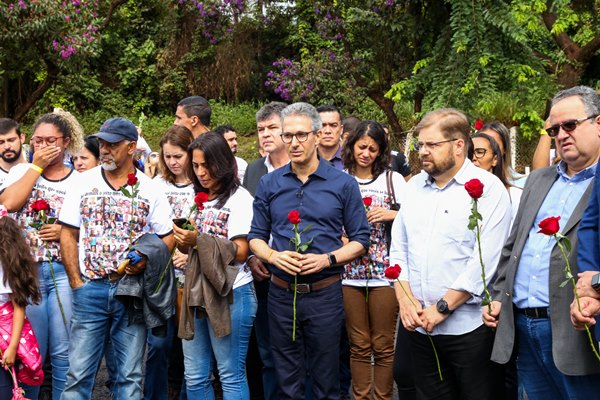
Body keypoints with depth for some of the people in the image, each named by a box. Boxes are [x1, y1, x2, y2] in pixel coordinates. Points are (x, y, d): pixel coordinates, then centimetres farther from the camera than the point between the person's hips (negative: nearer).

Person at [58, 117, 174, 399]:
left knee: (131, 376, 6)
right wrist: (76, 282, -2)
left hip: (132, 289, 0)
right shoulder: (84, 183, 6)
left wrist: (147, 260, -14)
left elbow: (167, 238, 6)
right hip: (90, 289, 0)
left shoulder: (150, 190, 4)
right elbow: (68, 234, 6)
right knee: (79, 373, 0)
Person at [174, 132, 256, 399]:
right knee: (194, 377, 9)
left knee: (231, 376, -2)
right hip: (197, 292, 7)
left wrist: (199, 240, -22)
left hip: (230, 294, -7)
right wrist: (183, 240, -4)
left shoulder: (239, 198, -6)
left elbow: (240, 252, -12)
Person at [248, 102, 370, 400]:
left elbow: (360, 240, 0)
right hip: (281, 293, 2)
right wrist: (273, 256, -12)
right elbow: (256, 237, 9)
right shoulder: (269, 184, 5)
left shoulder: (343, 184, -2)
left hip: (325, 293, -2)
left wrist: (327, 259, -16)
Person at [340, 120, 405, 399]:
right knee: (358, 345, 8)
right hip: (350, 274, 1)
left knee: (383, 346, 2)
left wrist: (392, 214, -13)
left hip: (385, 273, -1)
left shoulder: (393, 179, 4)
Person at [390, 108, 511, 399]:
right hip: (418, 325, 6)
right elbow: (398, 245, 13)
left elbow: (485, 260, -15)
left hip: (468, 328, -5)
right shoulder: (414, 185, 12)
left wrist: (442, 308, -15)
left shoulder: (488, 188, -8)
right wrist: (405, 298, -2)